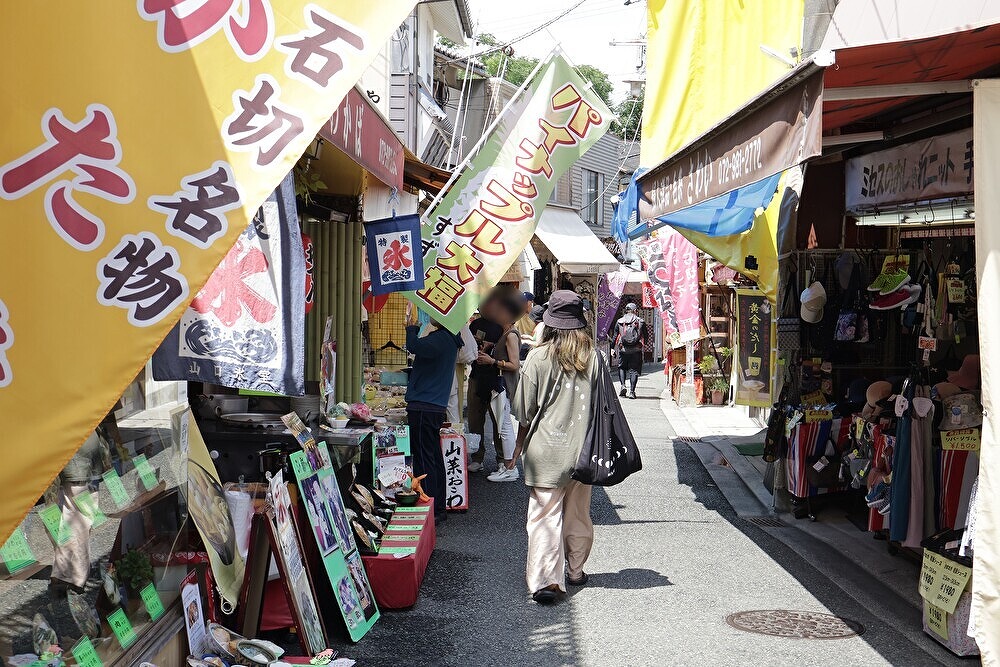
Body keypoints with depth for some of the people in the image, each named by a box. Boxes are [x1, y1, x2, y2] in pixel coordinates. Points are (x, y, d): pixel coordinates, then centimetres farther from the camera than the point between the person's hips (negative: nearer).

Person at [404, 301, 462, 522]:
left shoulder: (441, 339, -16)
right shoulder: (448, 339, 16)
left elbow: (415, 347, -30)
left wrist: (412, 324, -16)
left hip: (424, 408, -10)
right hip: (436, 407, 10)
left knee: (424, 459, -6)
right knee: (434, 458, 15)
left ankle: (429, 510, -3)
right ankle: (439, 508, 22)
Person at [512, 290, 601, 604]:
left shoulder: (539, 357, -8)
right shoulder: (592, 357, -1)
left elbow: (525, 409, -3)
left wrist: (520, 443, 11)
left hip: (547, 449, -3)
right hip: (581, 448, 3)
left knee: (545, 513, -2)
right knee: (578, 513, 16)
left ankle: (545, 579, -11)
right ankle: (575, 570, 30)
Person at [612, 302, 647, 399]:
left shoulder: (619, 321, 4)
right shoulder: (640, 322, 2)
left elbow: (615, 336, 7)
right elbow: (645, 336, 6)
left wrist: (614, 348, 15)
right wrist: (642, 345, 22)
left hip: (623, 349, 1)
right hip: (636, 350, -1)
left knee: (622, 367, 17)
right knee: (634, 370, 4)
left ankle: (623, 385, -1)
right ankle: (632, 391, -2)